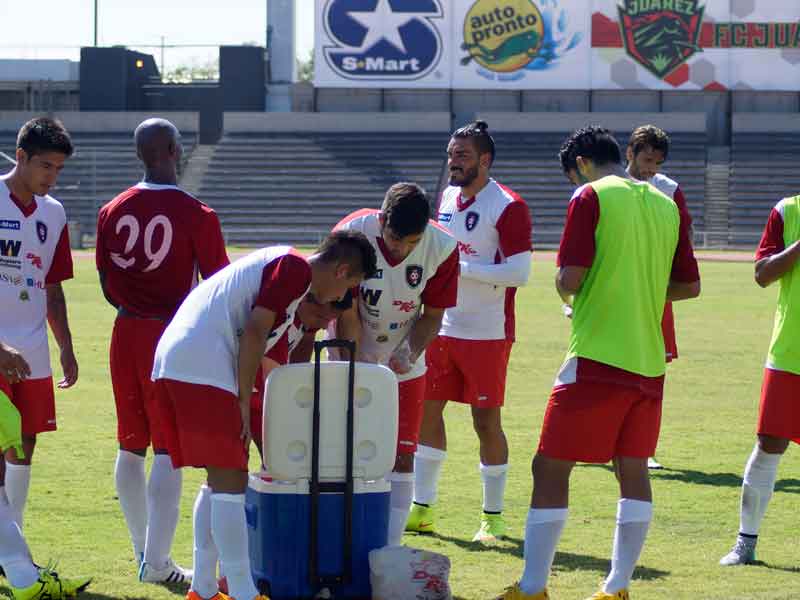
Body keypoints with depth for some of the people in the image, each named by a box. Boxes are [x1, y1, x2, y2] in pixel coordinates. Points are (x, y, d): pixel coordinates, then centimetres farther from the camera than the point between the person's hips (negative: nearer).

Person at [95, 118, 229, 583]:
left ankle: (144, 550, 24)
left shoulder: (112, 212, 2)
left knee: (131, 449, 15)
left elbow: (107, 285, 9)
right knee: (168, 452, -1)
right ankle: (156, 561, -5)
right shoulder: (196, 216, -12)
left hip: (127, 334, 5)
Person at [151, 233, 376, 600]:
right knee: (230, 483, -7)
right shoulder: (297, 268, -3)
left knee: (219, 481, 16)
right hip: (202, 368, -10)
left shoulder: (278, 263, 27)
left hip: (170, 363, 10)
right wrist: (244, 402, -9)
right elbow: (254, 332, -13)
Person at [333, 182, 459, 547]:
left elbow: (432, 315, -6)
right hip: (353, 362, -1)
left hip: (405, 366, 1)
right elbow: (347, 314, -18)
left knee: (401, 458, -3)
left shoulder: (442, 248, -18)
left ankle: (390, 549, 2)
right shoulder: (351, 234, -23)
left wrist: (409, 353, -23)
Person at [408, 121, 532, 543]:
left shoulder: (507, 207, -13)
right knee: (426, 410, 7)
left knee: (486, 421, -1)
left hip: (487, 333, -7)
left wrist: (460, 267, -22)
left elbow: (519, 272, -20)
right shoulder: (447, 197, 12)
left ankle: (493, 516, 11)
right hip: (443, 327, 7)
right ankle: (422, 508, 16)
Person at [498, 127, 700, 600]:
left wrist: (566, 291, 8)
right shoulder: (666, 204, 11)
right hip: (649, 360, 6)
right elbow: (690, 286, 14)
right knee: (634, 471, 12)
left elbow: (570, 280, -13)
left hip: (597, 358, -6)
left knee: (550, 468, -1)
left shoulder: (590, 197, -7)